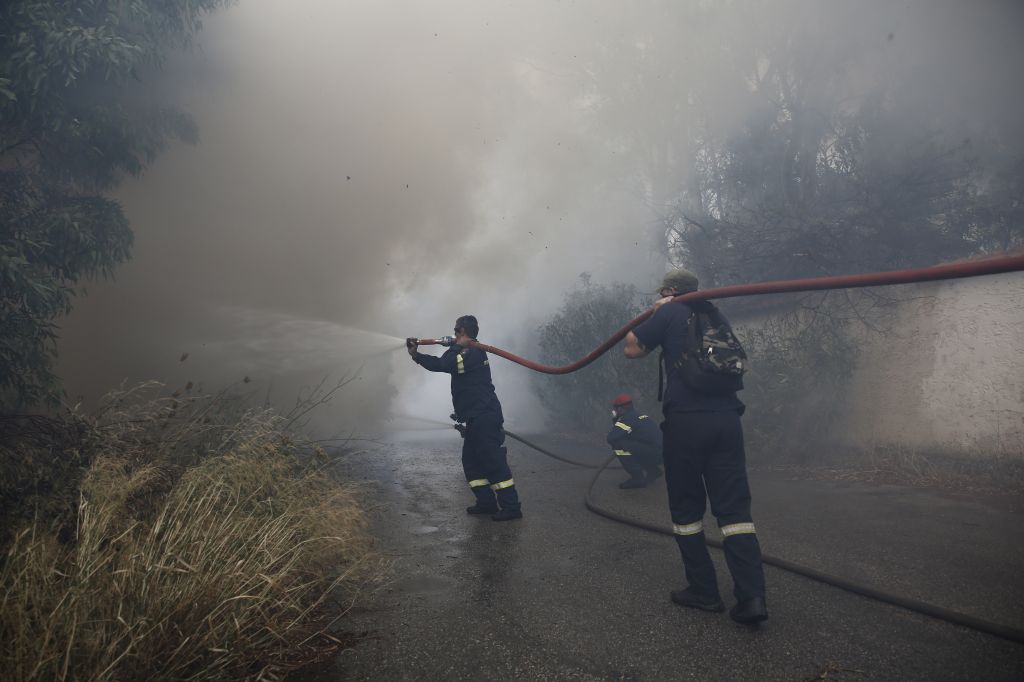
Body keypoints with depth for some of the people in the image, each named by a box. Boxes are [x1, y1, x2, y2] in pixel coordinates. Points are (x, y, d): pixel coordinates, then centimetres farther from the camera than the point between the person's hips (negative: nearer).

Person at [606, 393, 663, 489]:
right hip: (659, 454, 9)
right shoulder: (639, 415, 18)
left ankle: (637, 479, -7)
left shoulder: (626, 419, -10)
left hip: (653, 454, -9)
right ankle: (653, 471, 24)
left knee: (618, 444, -13)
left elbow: (610, 438, -18)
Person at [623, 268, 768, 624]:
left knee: (687, 509, 8)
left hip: (686, 421, -5)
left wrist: (654, 314, 16)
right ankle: (751, 596, -7)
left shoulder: (669, 313, 3)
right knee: (734, 508, 3)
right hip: (727, 419, 5)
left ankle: (703, 591, 14)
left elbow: (632, 348, 3)